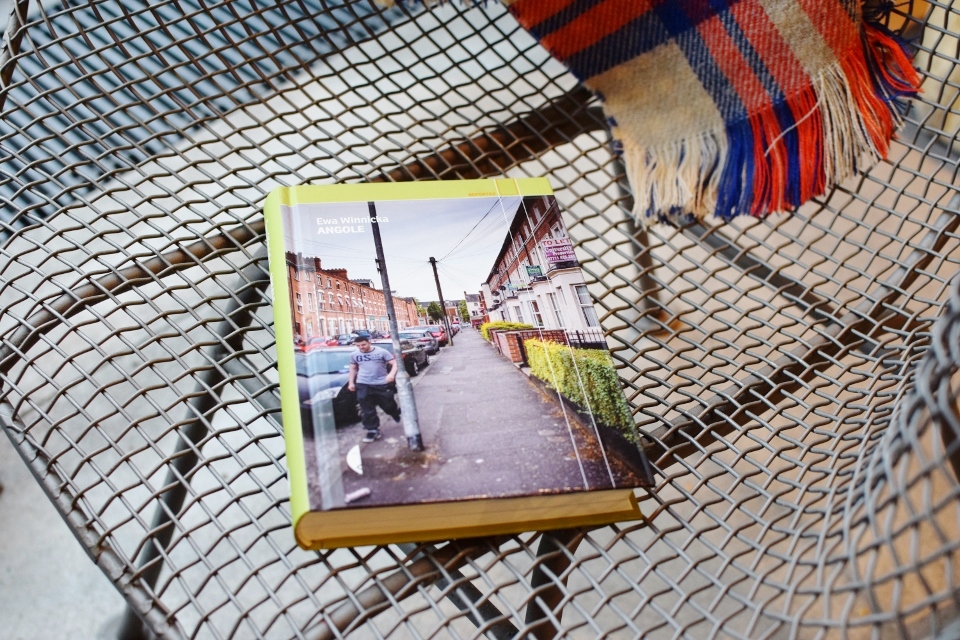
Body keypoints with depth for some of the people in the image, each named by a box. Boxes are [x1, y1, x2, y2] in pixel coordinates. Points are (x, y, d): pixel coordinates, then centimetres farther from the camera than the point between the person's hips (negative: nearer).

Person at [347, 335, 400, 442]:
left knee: (389, 405, 10)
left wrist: (392, 374, -24)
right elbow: (353, 368, 19)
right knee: (367, 410, -2)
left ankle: (398, 416, 42)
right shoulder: (354, 355, 5)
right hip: (363, 385, 2)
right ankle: (373, 430, 7)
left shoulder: (382, 352, -6)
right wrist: (351, 382, 12)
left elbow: (394, 363, -7)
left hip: (382, 384, -2)